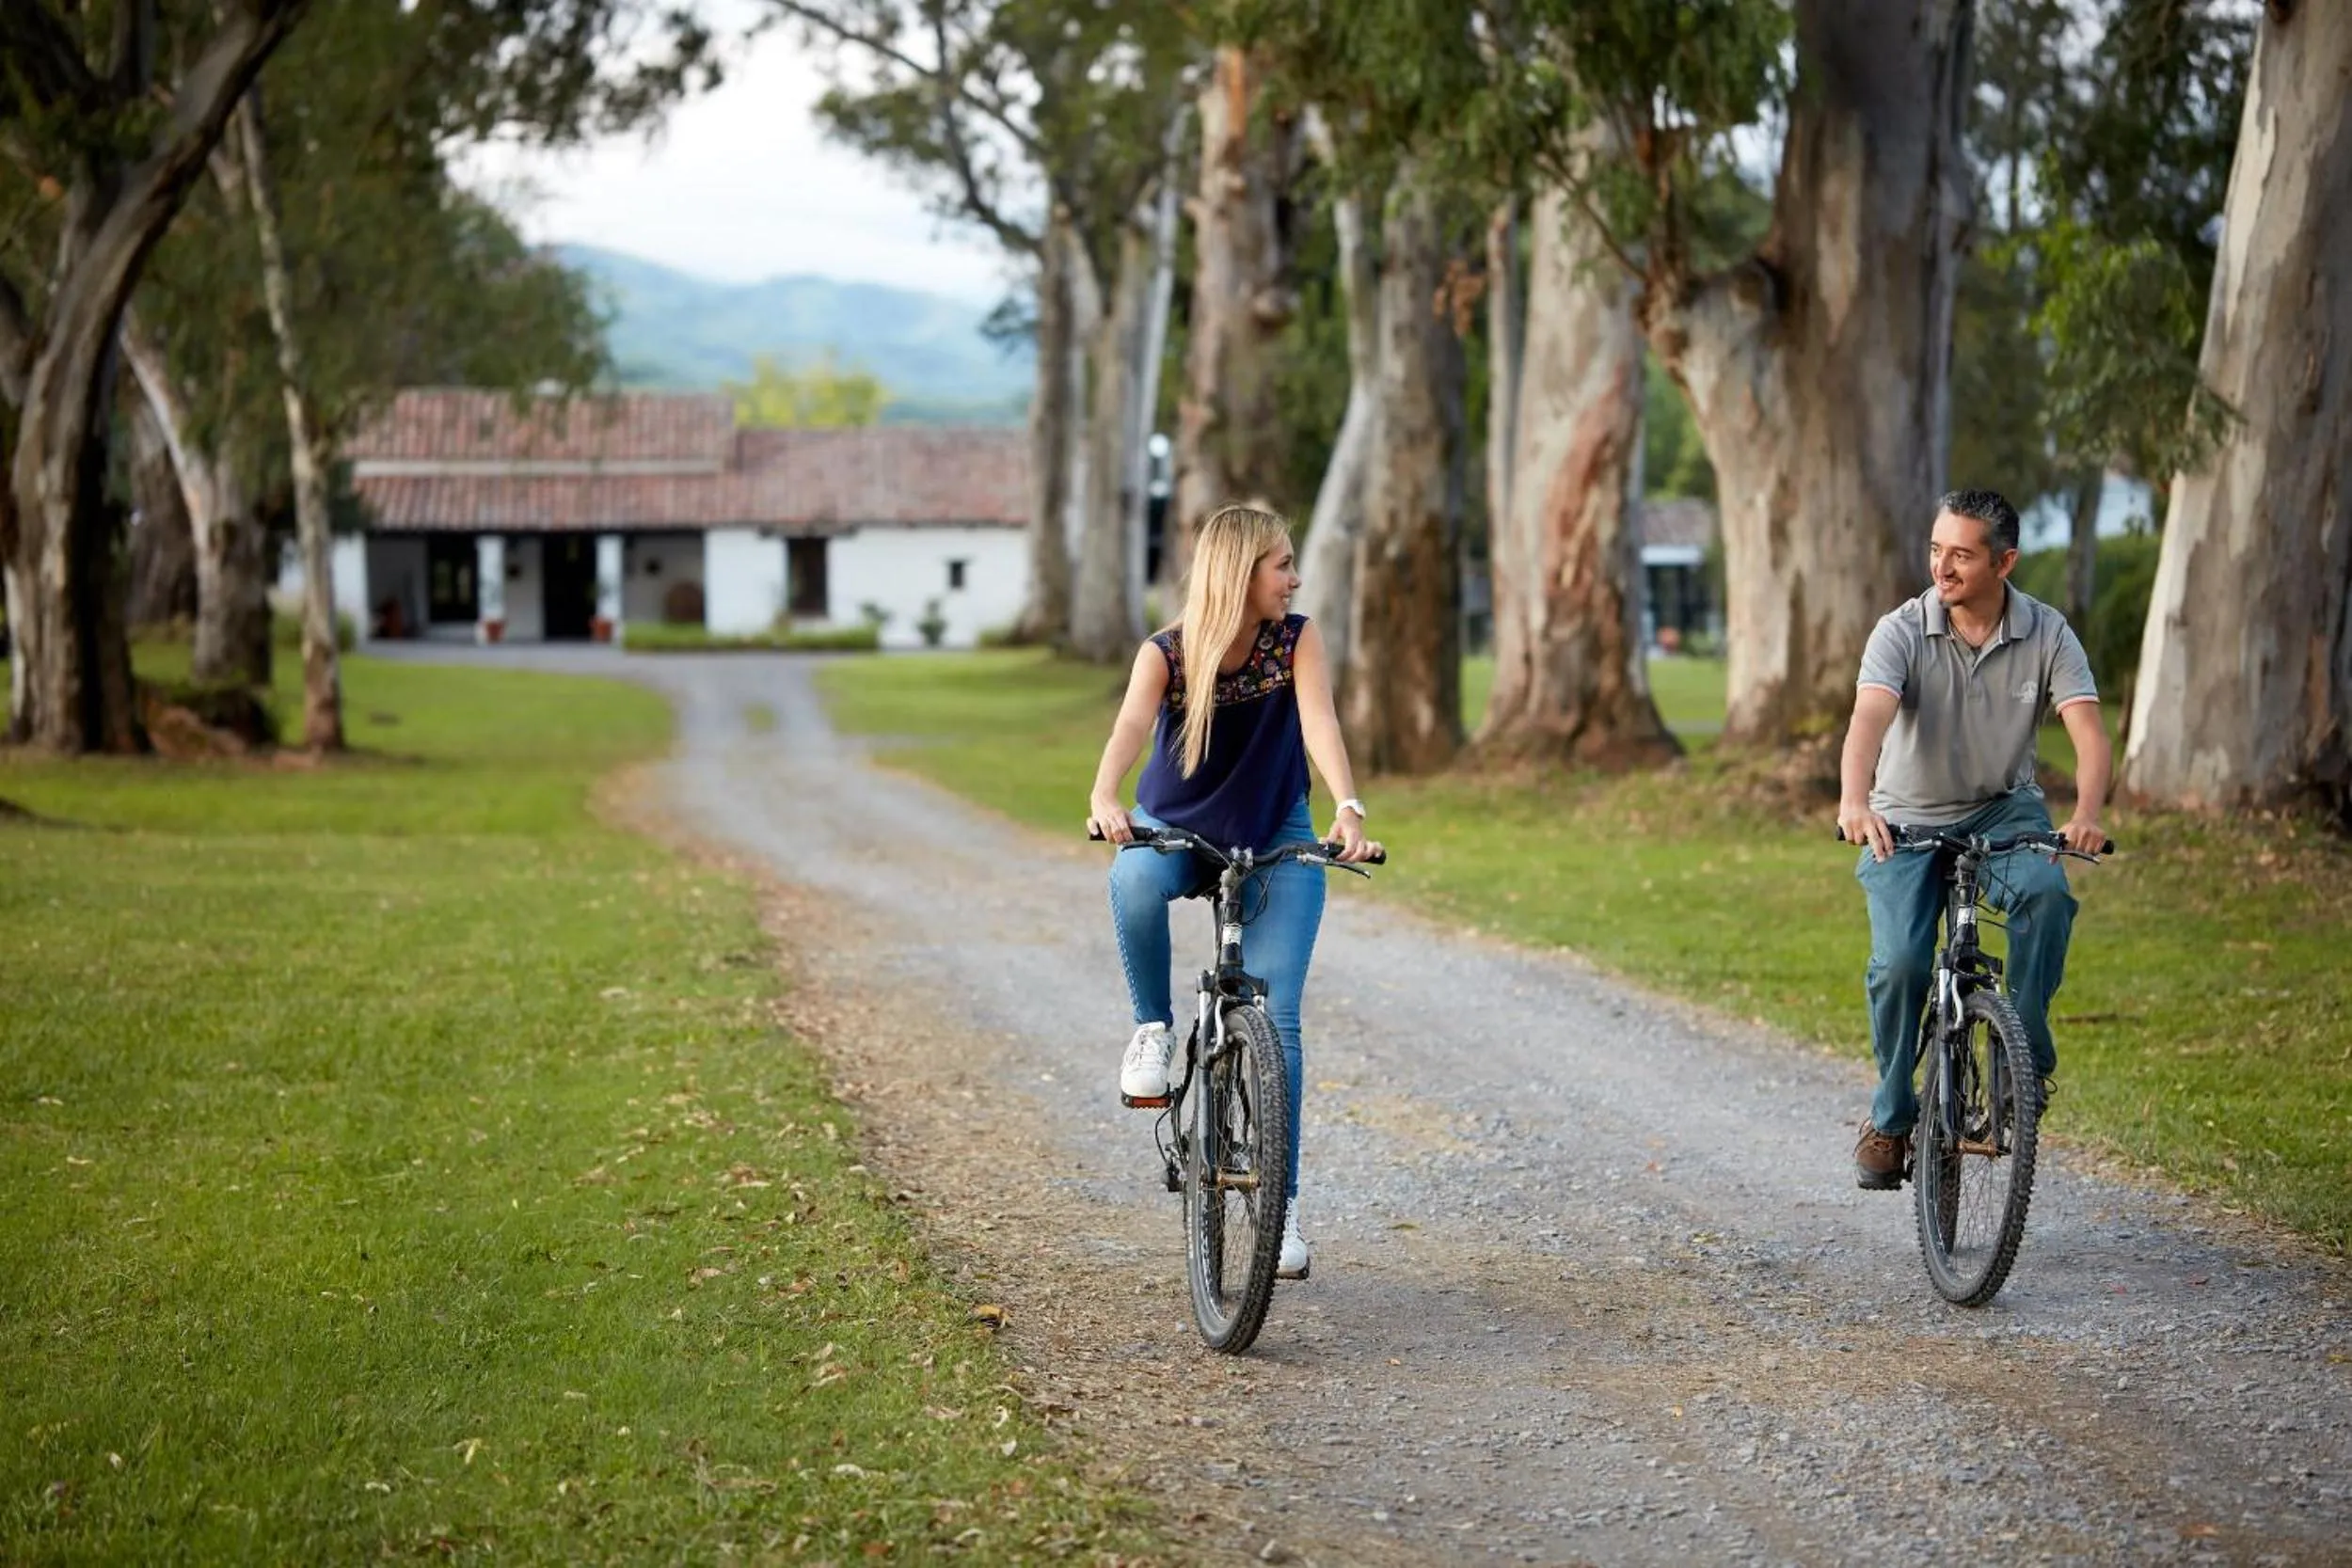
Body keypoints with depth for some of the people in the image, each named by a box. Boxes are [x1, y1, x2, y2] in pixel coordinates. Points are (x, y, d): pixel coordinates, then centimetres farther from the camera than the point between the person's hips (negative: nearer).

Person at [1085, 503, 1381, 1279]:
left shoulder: (1297, 640, -13)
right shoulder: (1166, 654, -16)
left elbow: (1319, 722, -28)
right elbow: (1131, 726, -33)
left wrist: (1349, 809, -46)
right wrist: (1105, 797, -54)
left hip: (1276, 841, 1)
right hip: (1177, 830, -1)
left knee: (1274, 1017, -10)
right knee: (1134, 882, -38)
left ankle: (1281, 1200, -1)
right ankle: (1154, 1028, -13)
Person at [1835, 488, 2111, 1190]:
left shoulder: (2047, 634, -11)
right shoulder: (1902, 631, -16)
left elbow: (2088, 730, -21)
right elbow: (1870, 718, -32)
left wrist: (2085, 814, -41)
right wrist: (1854, 802, -52)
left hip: (2003, 809, 1)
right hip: (1906, 820, -1)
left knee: (2046, 891, -32)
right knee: (1899, 963, -20)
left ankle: (2026, 1053, -15)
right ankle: (1892, 1118, 2)